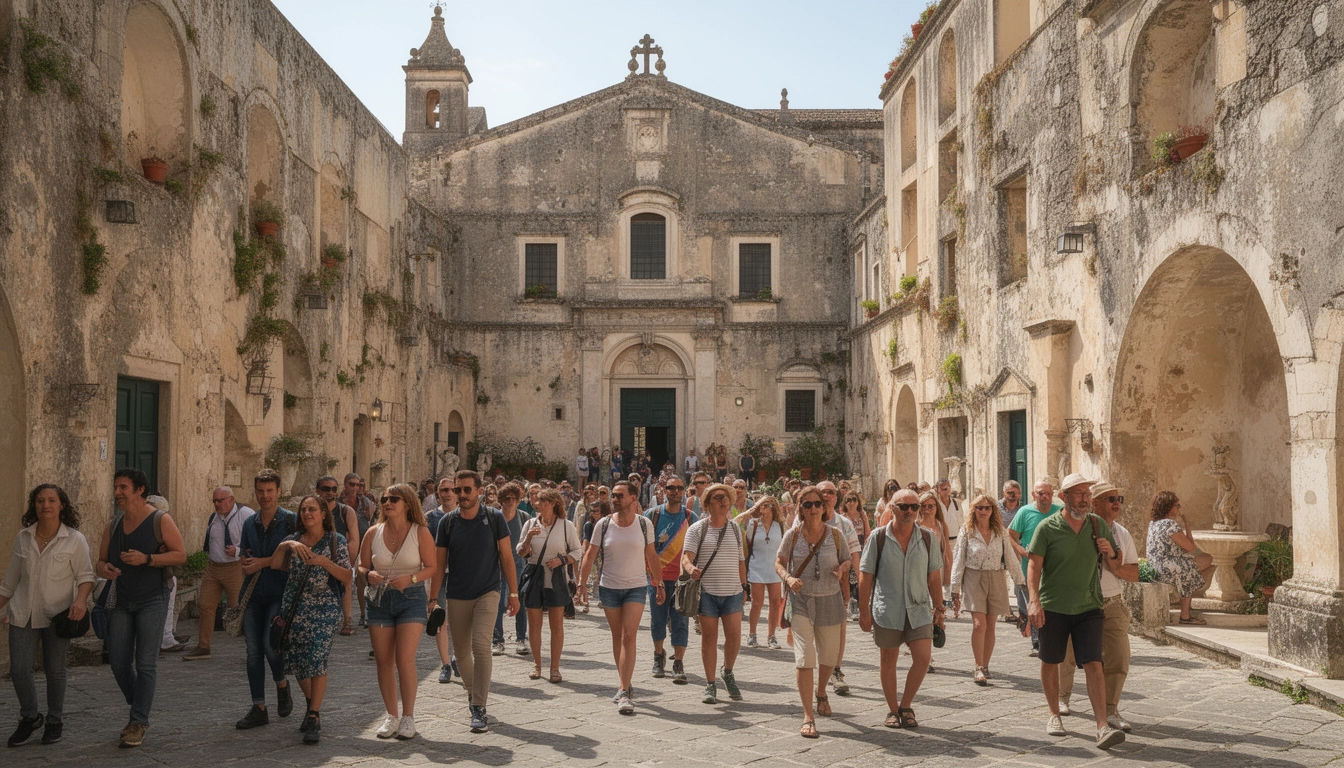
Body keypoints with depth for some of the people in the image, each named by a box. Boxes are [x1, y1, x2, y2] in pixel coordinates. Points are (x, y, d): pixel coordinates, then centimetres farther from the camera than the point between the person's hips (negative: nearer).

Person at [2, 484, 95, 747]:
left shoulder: (74, 540, -4)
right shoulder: (23, 538, 6)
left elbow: (85, 575, -5)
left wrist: (80, 600, -22)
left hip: (57, 615, -2)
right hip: (23, 614, 3)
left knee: (54, 670, 7)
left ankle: (54, 721, 24)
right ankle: (30, 718, 20)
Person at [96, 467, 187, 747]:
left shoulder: (161, 520, -7)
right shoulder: (114, 524, 10)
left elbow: (180, 554, -10)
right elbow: (101, 560, 15)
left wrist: (146, 559, -22)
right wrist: (103, 569, -9)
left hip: (151, 601, -6)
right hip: (121, 601, 6)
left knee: (145, 663, -5)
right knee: (118, 661, 5)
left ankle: (139, 723, 1)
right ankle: (139, 710, 26)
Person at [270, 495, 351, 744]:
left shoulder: (335, 541, 1)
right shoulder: (294, 540, 12)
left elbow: (348, 577, -6)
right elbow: (275, 565, -3)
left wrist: (324, 561, -18)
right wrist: (286, 545, -18)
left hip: (324, 608, -4)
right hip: (294, 608, 4)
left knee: (317, 659, -13)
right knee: (295, 659, 8)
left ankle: (314, 719, -8)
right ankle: (311, 704, 31)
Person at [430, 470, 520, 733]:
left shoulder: (494, 518, -5)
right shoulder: (448, 522, 0)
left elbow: (506, 557, 0)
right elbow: (439, 563, 5)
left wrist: (513, 593, -2)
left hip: (487, 593, -3)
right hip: (456, 597, 3)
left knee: (481, 645, -18)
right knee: (461, 651, 11)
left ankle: (479, 710, -13)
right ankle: (473, 690, 39)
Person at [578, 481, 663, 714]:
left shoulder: (645, 524, -3)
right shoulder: (603, 524, -3)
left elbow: (651, 556, 7)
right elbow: (590, 555, 1)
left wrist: (659, 584, 9)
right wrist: (582, 582, -5)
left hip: (636, 587, -2)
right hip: (609, 587, 2)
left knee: (629, 636, -13)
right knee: (617, 638, 10)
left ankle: (624, 693, -13)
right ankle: (626, 684, 25)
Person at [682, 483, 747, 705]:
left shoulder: (735, 529, 12)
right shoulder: (697, 529, 0)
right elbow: (686, 557, -10)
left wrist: (744, 586, 16)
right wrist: (691, 569, -31)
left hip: (732, 592, 2)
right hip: (707, 592, -2)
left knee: (734, 636, -5)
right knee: (709, 638, 2)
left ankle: (728, 672, 22)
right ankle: (710, 685, 12)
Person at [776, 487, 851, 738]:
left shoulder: (835, 534, -2)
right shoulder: (793, 535, -5)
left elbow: (847, 562, 9)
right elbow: (779, 562, 3)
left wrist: (842, 568, -15)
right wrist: (788, 578, -18)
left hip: (829, 600, 2)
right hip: (801, 601, -2)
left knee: (829, 656, 16)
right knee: (804, 658, -11)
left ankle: (821, 692, 49)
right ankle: (808, 717, -4)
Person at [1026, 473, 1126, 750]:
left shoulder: (1099, 525, 5)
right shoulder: (1048, 527, -6)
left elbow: (1114, 567, 15)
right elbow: (1034, 565, -10)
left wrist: (1110, 554, -9)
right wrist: (1034, 600, -22)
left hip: (1088, 607, 2)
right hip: (1053, 607, -1)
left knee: (1093, 664, -9)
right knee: (1050, 662, 11)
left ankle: (1103, 727, -10)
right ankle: (1054, 715, 30)